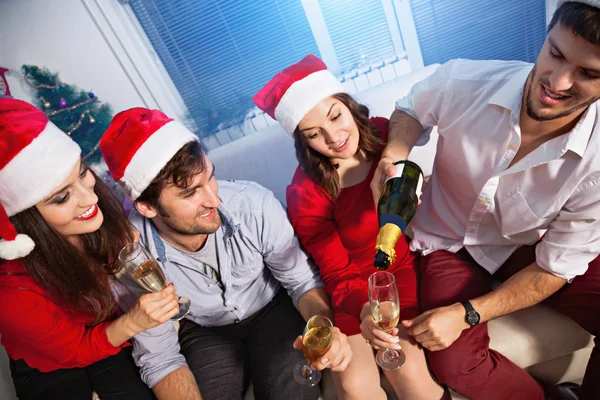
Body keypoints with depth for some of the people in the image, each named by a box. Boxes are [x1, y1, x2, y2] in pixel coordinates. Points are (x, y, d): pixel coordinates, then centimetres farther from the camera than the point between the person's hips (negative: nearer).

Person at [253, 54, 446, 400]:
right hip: (354, 284, -1)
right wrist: (364, 309, -36)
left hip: (405, 264, 2)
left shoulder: (387, 134, -9)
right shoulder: (305, 193, -17)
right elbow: (337, 272, -16)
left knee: (408, 369, -19)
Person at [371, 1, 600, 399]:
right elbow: (411, 110, -1)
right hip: (449, 241, 0)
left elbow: (556, 268, -15)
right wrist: (394, 155, -24)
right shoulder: (462, 82, -25)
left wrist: (467, 314, -22)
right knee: (454, 365, -19)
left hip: (527, 246, 1)